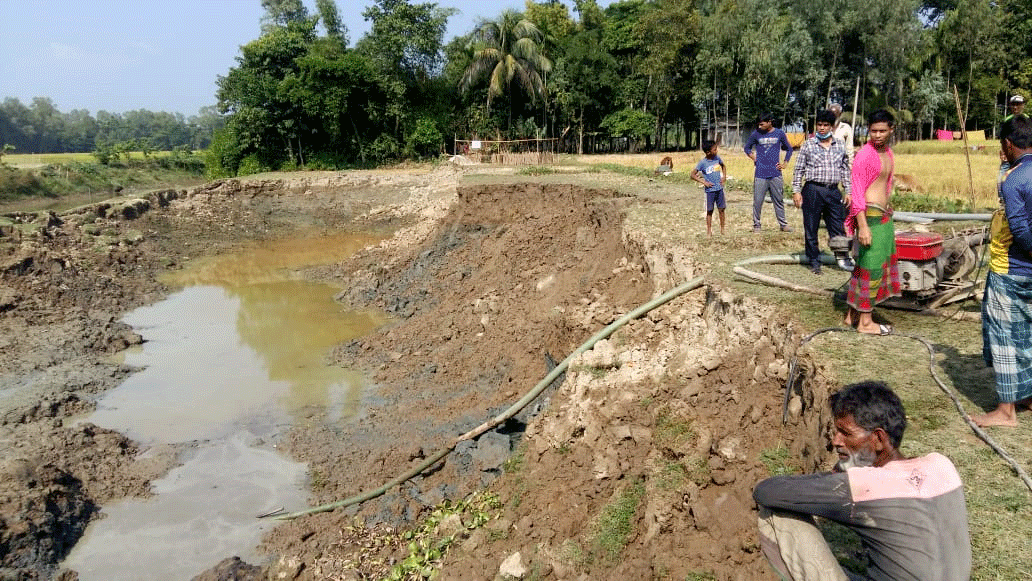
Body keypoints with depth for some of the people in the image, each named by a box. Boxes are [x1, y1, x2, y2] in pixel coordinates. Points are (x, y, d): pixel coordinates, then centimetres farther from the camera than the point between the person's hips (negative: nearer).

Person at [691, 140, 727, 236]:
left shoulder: (717, 158, 4)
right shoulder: (702, 163, -10)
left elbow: (723, 166, 25)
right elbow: (693, 175, -10)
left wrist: (724, 176, 9)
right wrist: (704, 182, -14)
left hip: (719, 189, 4)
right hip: (710, 190, -4)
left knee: (721, 209, 7)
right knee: (709, 211, 3)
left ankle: (722, 229, 17)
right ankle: (709, 230, 11)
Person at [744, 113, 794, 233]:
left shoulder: (779, 133, 5)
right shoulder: (756, 134, 2)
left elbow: (789, 149, 18)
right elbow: (747, 147, 18)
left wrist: (785, 163, 8)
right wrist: (752, 157, 3)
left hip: (775, 173, 1)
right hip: (760, 174, -1)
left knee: (779, 200, 7)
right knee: (757, 201, -1)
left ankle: (783, 224, 16)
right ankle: (756, 225, 10)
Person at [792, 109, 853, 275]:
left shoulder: (840, 146, 11)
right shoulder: (808, 145, 1)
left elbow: (845, 170, 16)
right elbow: (799, 169, 1)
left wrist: (847, 191, 11)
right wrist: (796, 190, -5)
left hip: (833, 191, 3)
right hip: (813, 190, -3)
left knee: (838, 227, 5)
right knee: (811, 228, 2)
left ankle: (842, 258, 14)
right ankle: (814, 261, 12)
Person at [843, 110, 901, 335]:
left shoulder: (888, 152, 13)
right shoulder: (865, 155, -13)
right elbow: (857, 192, -17)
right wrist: (863, 226, -22)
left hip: (884, 215, 9)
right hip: (870, 215, -9)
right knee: (871, 266, -4)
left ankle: (853, 314, 22)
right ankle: (865, 322, 4)